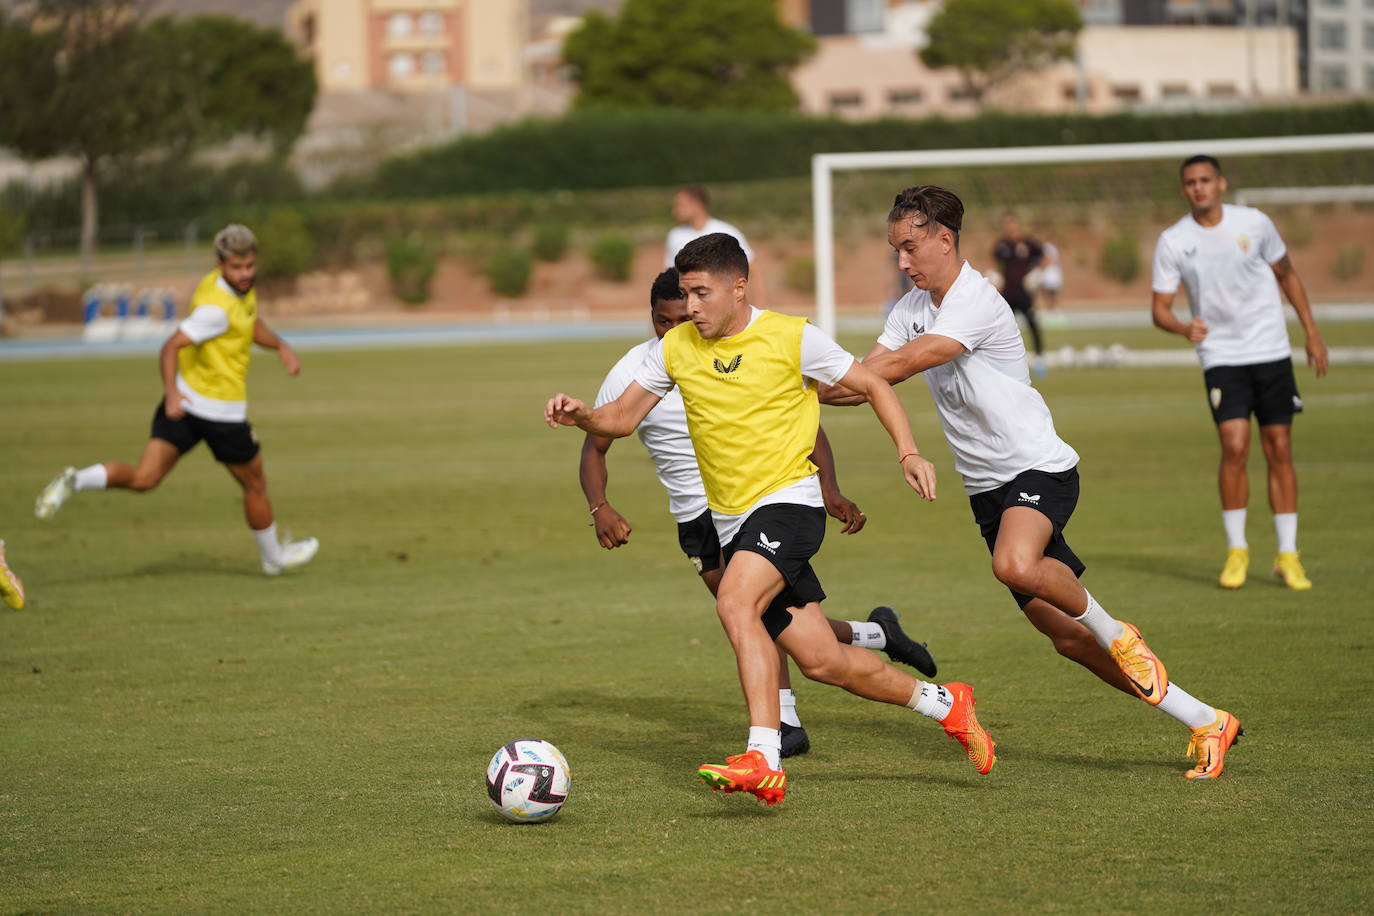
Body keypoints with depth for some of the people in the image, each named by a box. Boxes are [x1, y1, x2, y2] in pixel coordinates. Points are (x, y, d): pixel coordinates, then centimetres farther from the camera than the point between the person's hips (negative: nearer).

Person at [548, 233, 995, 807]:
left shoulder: (791, 338, -7)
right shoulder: (676, 348, 5)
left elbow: (872, 386, 2)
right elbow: (623, 417, 8)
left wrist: (908, 453, -11)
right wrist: (582, 415, -13)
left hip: (788, 500, -5)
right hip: (732, 521, 5)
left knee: (735, 603, -31)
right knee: (822, 662, 4)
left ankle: (763, 761, -35)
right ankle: (944, 705, 26)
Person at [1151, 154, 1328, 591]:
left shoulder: (1254, 223, -1)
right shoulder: (1172, 241, -4)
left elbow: (1286, 273, 14)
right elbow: (1159, 307, -2)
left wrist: (1312, 332, 12)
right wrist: (1184, 328, -24)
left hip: (1271, 351, 1)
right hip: (1221, 356, -1)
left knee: (1279, 451, 0)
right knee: (1234, 446, -16)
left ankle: (1287, 555, 8)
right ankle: (1236, 551, -2)